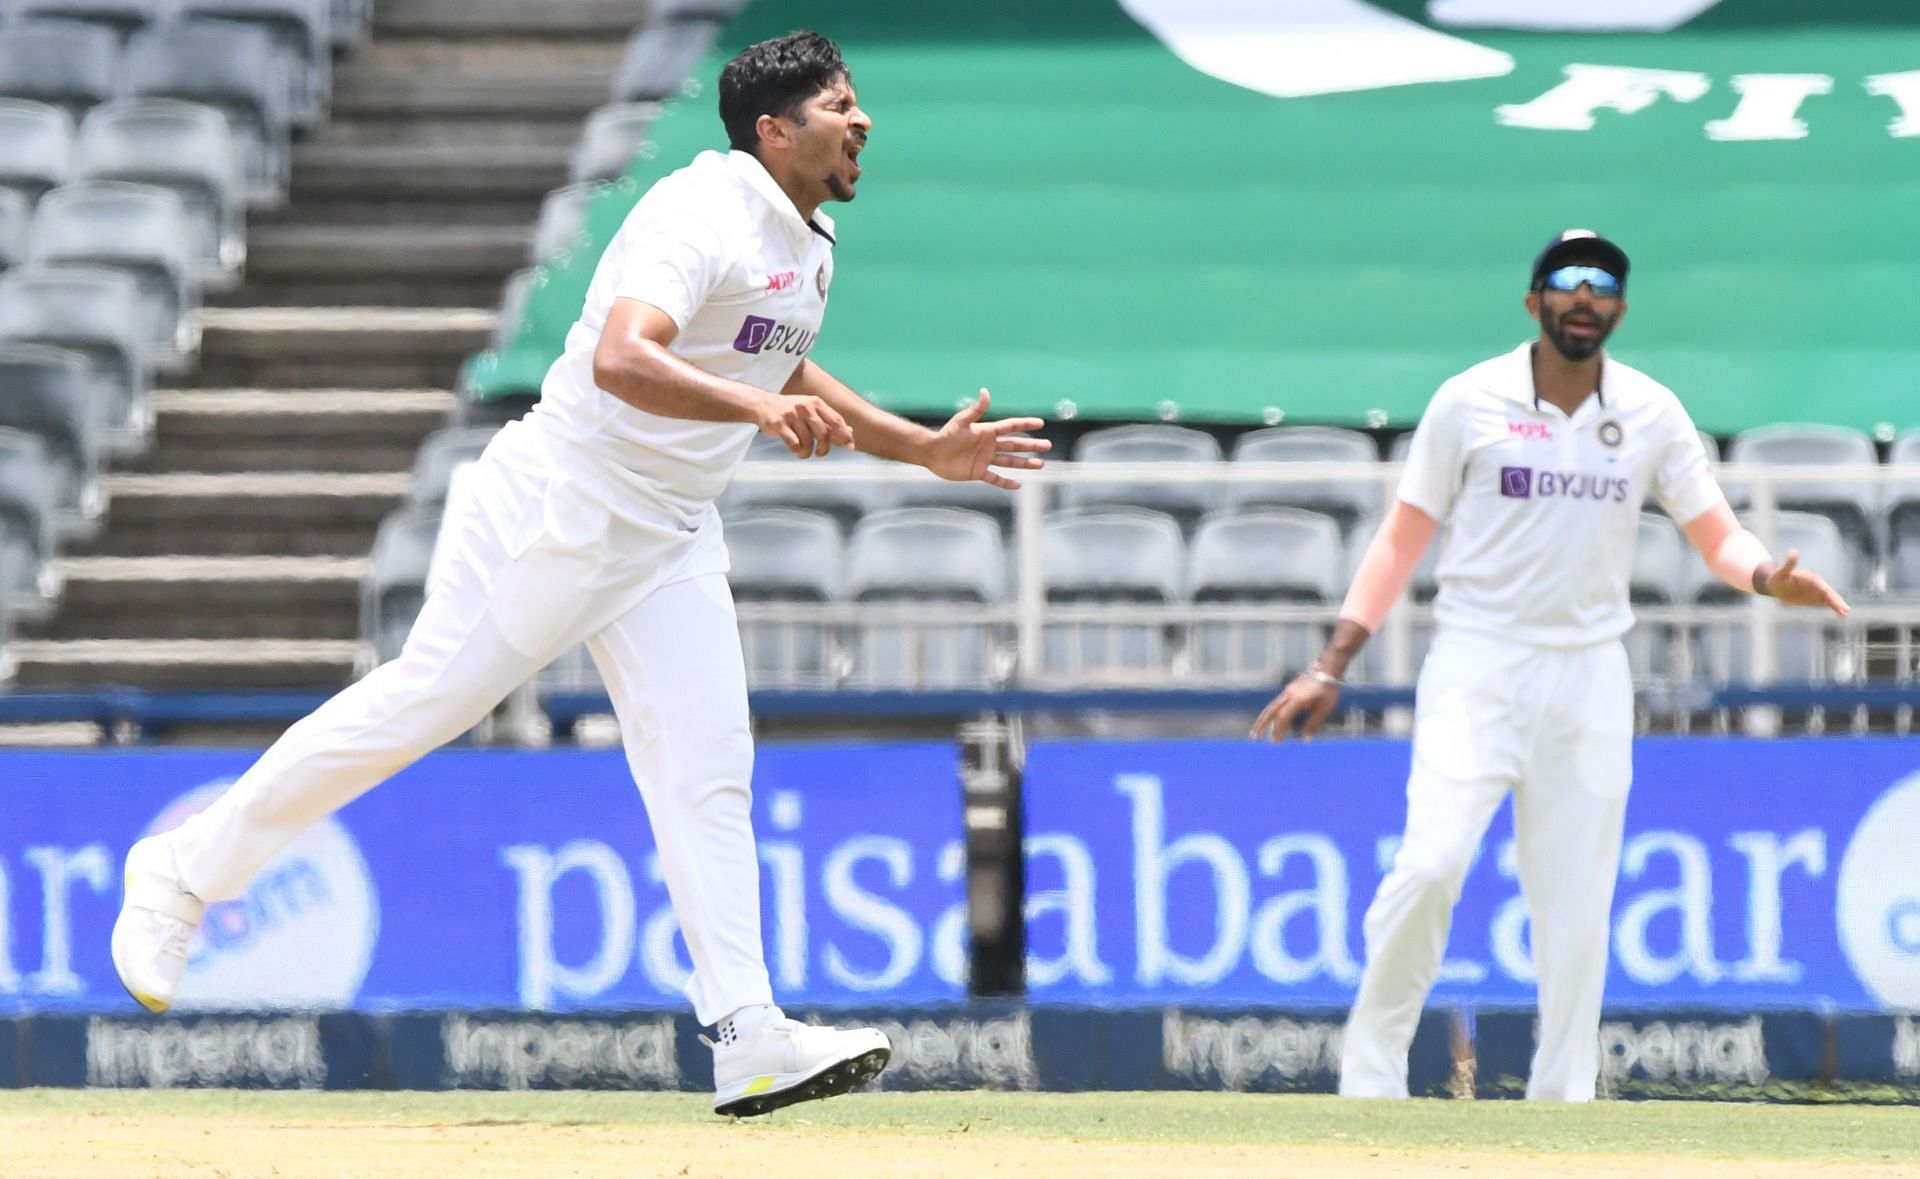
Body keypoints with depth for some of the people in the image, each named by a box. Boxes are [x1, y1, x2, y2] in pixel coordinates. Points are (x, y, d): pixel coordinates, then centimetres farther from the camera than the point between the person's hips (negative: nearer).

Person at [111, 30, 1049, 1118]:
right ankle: (186, 876, 12)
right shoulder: (700, 215, -21)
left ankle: (749, 1038, -11)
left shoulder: (809, 243, 11)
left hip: (673, 534, 8)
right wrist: (759, 408, -50)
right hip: (562, 509, -8)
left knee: (708, 763, -4)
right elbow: (622, 360, -36)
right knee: (425, 703, -3)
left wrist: (926, 449, 24)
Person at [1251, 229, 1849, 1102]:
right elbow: (1402, 539, 2)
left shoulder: (1651, 413, 5)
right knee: (1431, 862, -19)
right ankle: (1369, 1077, -6)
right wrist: (1331, 666, -3)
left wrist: (1767, 576, -17)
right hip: (1476, 663, -3)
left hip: (1588, 676, 3)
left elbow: (1717, 537, 6)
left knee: (1577, 901, 2)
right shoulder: (1471, 402, -2)